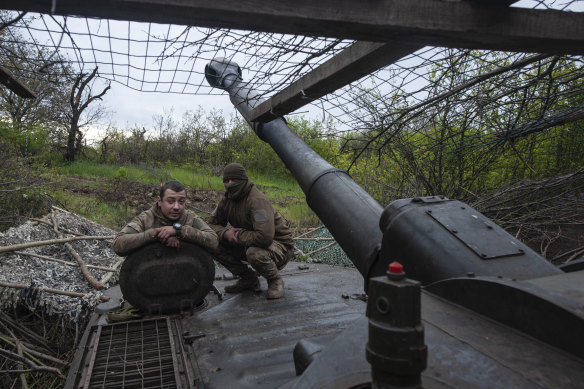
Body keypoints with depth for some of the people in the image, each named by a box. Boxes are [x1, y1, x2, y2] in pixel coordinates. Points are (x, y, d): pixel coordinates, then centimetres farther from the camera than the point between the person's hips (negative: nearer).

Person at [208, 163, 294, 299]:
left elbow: (264, 237, -39)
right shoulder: (227, 200, -1)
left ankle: (275, 281, -6)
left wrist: (239, 236, -22)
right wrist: (225, 232, -18)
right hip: (249, 244, 8)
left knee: (254, 253, -40)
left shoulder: (257, 200, -28)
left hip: (279, 244, -7)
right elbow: (212, 224, 5)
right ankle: (248, 279, 8)